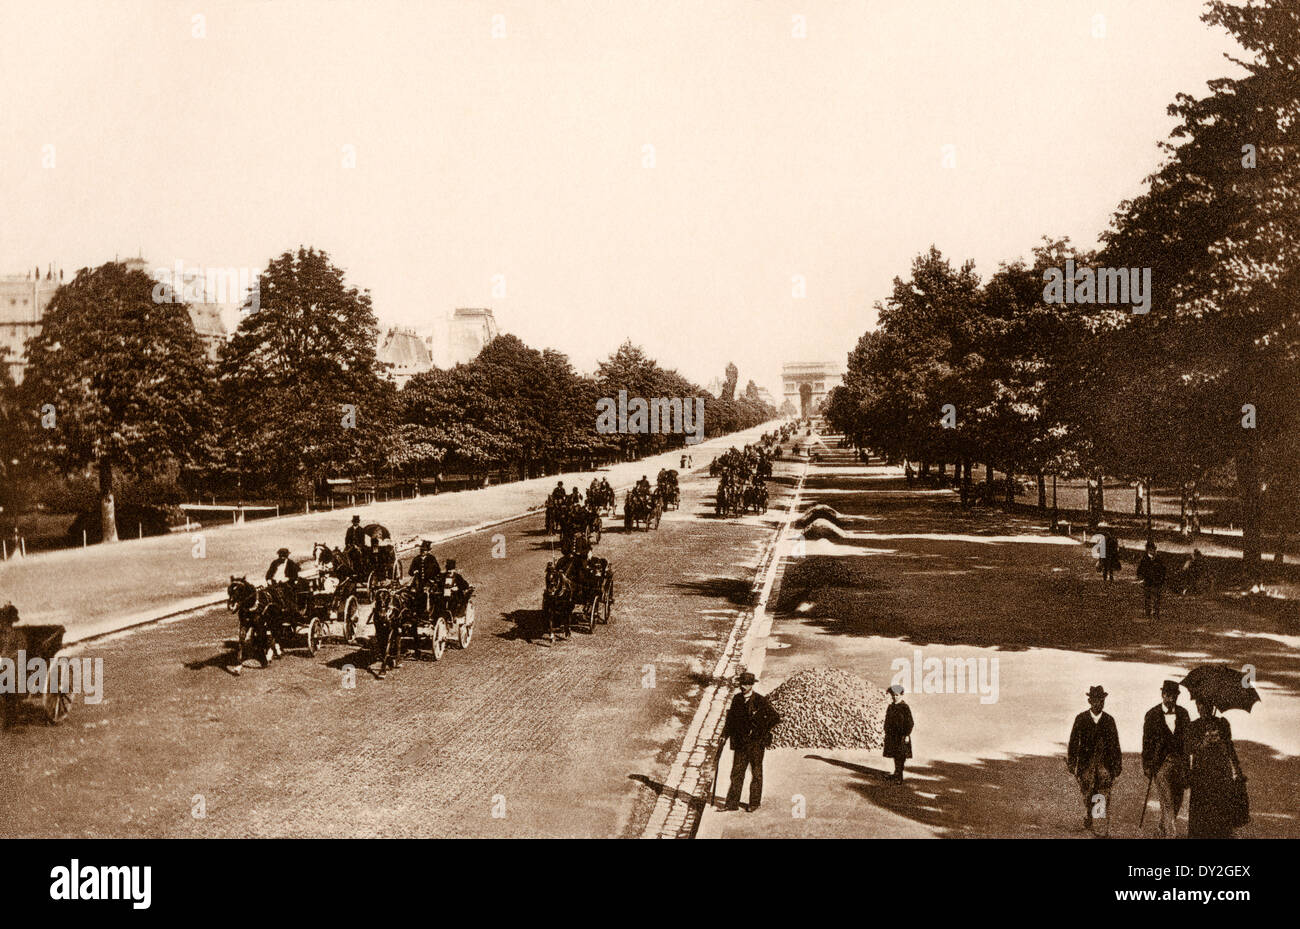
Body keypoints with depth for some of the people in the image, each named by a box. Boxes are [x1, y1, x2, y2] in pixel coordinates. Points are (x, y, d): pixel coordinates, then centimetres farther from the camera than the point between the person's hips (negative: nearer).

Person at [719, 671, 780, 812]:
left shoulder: (761, 701, -9)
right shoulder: (737, 699, 6)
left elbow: (775, 718, -7)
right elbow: (731, 718, 15)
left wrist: (762, 731, -6)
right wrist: (725, 736, 10)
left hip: (756, 743, -4)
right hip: (740, 743, 4)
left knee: (756, 773, 6)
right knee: (736, 772, 2)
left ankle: (755, 803, 16)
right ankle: (732, 803, 5)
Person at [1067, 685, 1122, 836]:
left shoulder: (1109, 720, 6)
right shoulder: (1081, 719, 2)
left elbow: (1115, 744, 11)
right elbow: (1073, 742, 4)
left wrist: (1116, 766, 9)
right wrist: (1071, 764, 2)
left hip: (1105, 763, 0)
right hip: (1086, 762, 0)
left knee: (1105, 796, -9)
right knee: (1087, 794, 6)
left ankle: (1105, 829, -8)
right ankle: (1087, 821, 29)